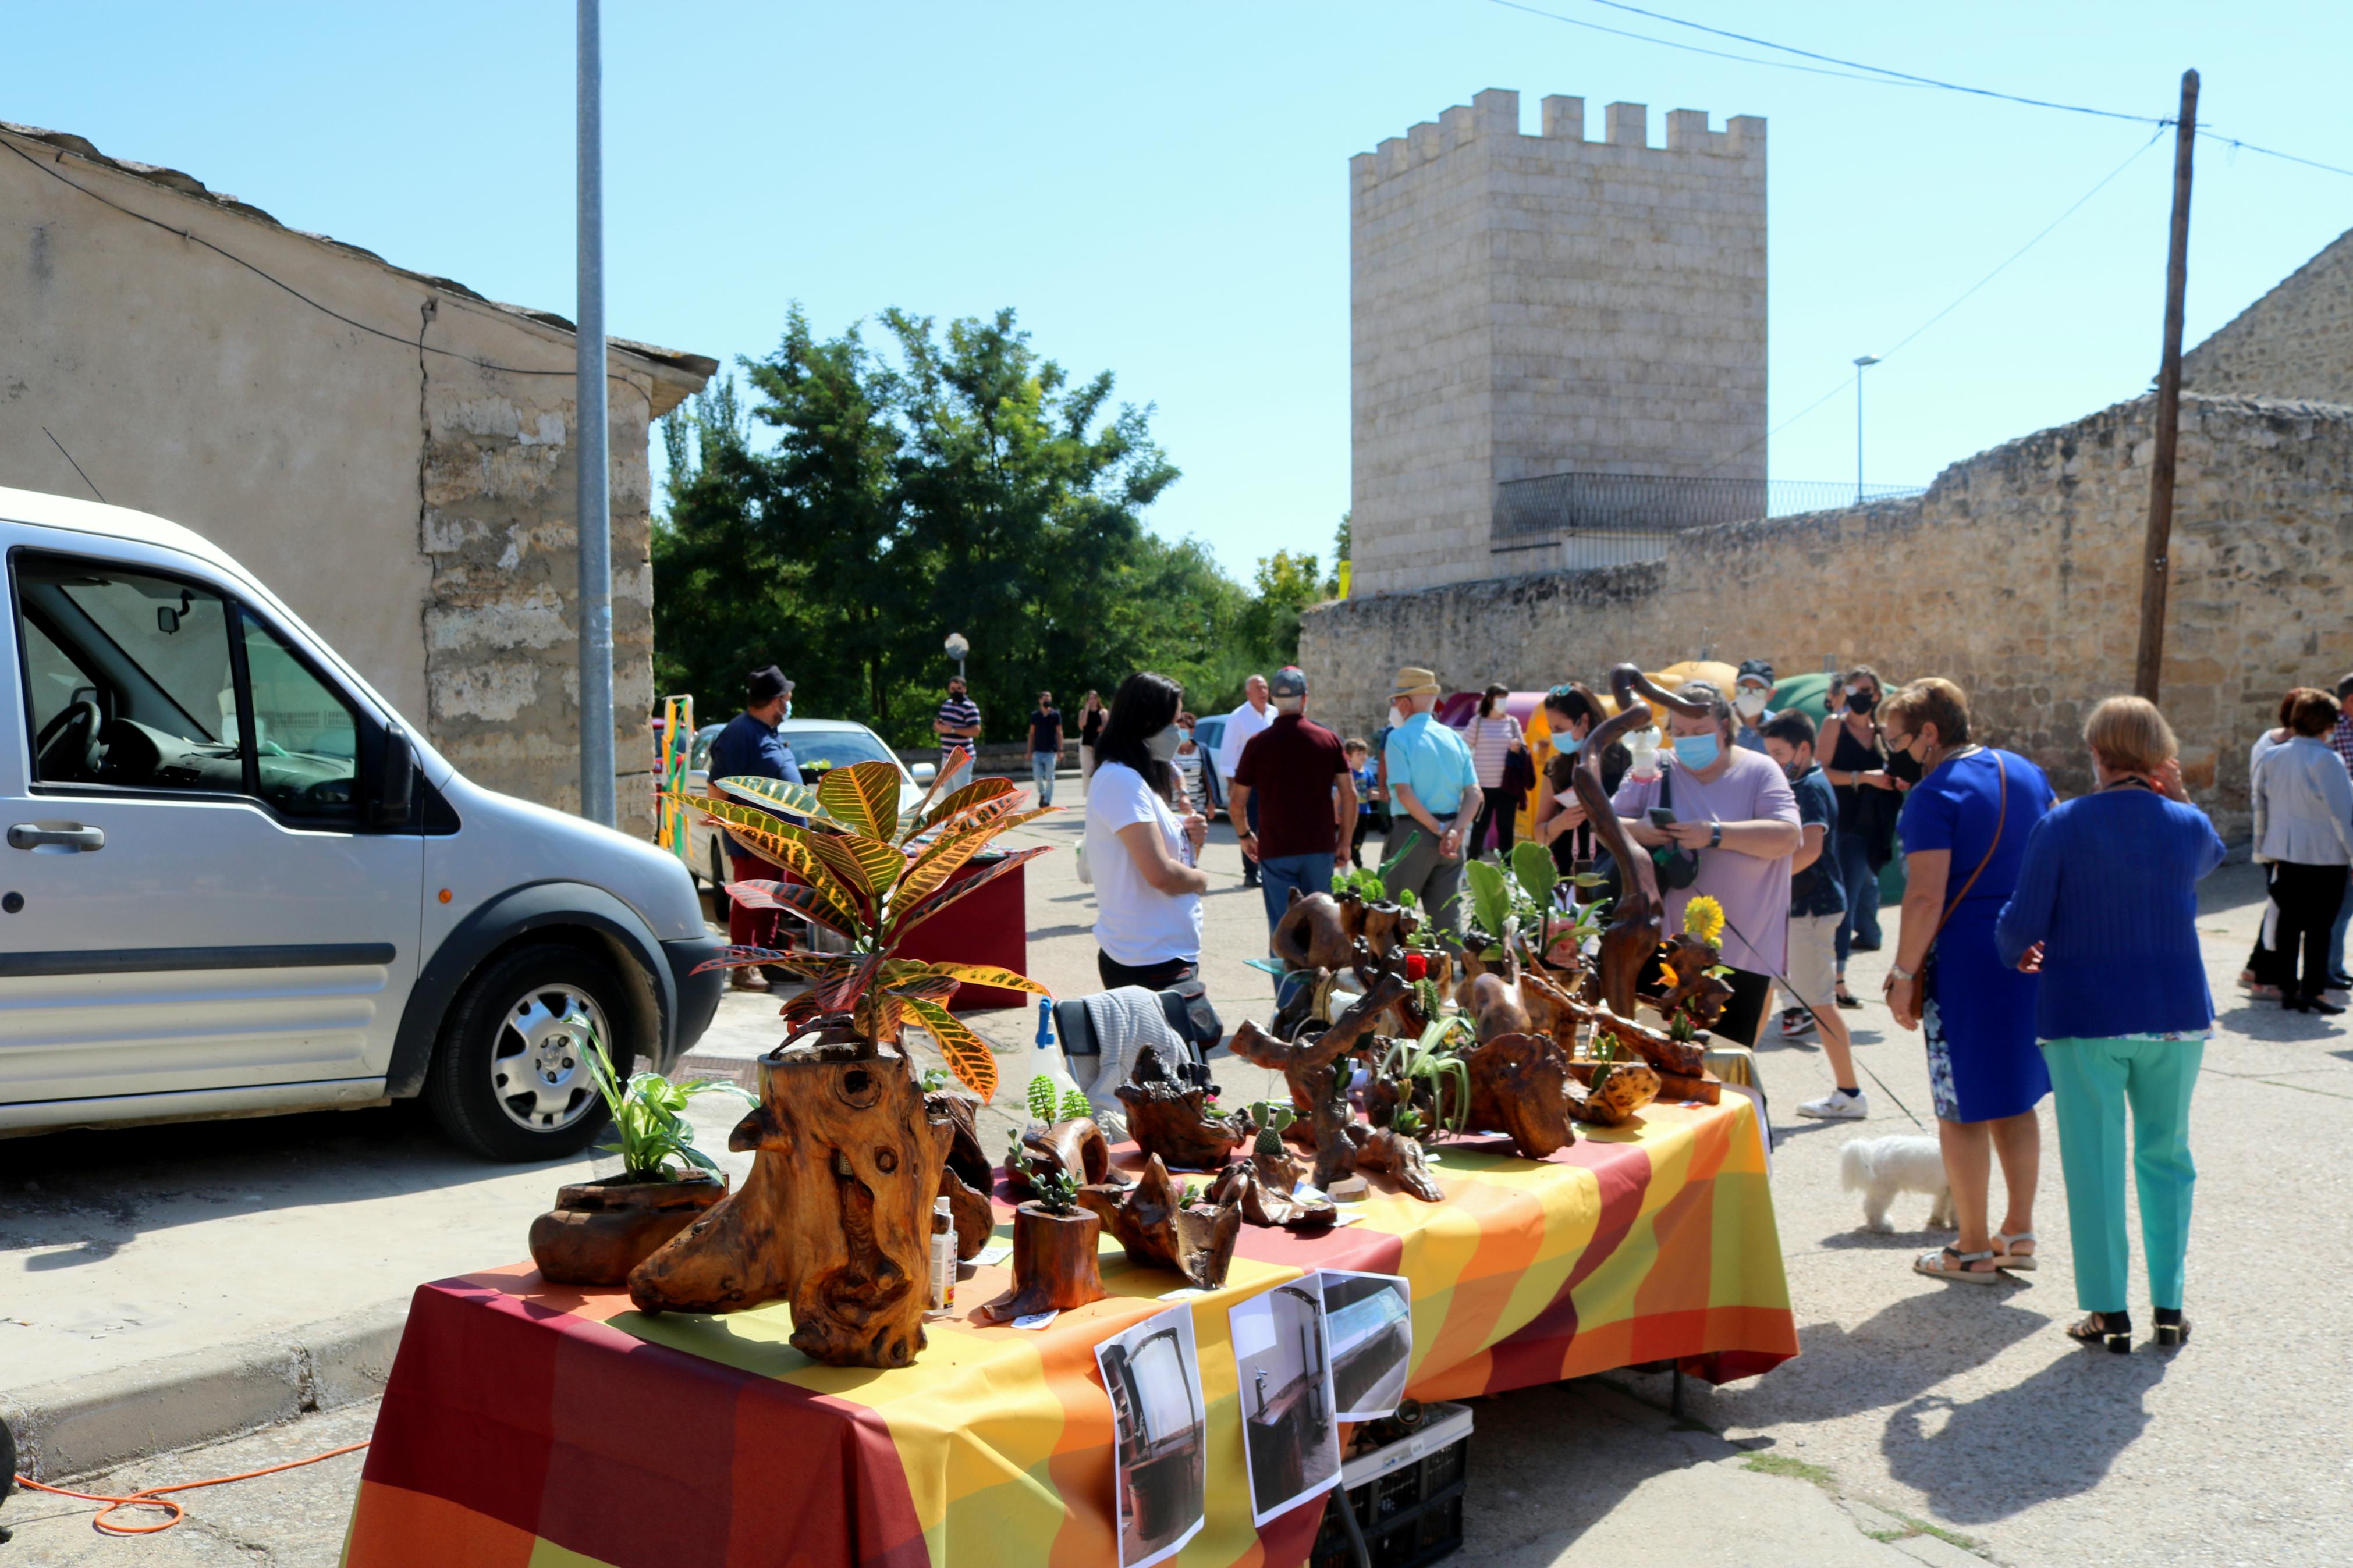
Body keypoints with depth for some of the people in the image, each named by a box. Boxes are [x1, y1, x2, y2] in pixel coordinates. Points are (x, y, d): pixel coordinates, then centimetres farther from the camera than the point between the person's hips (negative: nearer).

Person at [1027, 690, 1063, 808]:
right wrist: (1030, 752, 5)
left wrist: (1060, 750, -4)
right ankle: (1042, 794, 23)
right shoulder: (1035, 716, 6)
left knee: (1049, 778, -1)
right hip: (1038, 751, 1)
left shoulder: (1055, 715, 2)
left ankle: (1048, 801, 7)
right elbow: (1032, 734, 10)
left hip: (1051, 751, -1)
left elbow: (1059, 733, 2)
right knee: (1037, 777, -4)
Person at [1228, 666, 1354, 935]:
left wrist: (1245, 836, 17)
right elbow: (1349, 795, -1)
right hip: (1320, 847, 1)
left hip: (1276, 851, -1)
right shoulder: (1329, 740, 1)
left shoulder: (1258, 744, -3)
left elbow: (1237, 804, 0)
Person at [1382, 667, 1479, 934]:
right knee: (1448, 918, 7)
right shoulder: (1454, 738, 10)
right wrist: (1456, 829, -7)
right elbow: (1474, 793, 2)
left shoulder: (1399, 738, -7)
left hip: (1412, 833, -5)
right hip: (1451, 839, 5)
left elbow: (1404, 793, -16)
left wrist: (1439, 829, -12)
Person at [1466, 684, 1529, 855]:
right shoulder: (1477, 722, 0)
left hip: (1507, 785, 2)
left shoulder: (1513, 722, 7)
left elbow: (1524, 751, 11)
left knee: (1506, 827, 5)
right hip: (1482, 785, -2)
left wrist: (1519, 748, -13)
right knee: (1480, 826, 5)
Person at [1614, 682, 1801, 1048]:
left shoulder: (1758, 771, 3)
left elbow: (1788, 836, -10)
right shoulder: (1653, 772, 9)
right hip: (1666, 946, 2)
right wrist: (1638, 832, -16)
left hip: (1741, 950, -1)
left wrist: (1714, 835, -20)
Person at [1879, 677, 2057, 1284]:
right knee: (2016, 1098, 18)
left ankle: (1973, 1250, 10)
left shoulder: (1934, 796, -15)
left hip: (1965, 961, -8)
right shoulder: (2025, 771, 9)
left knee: (1963, 1111, 3)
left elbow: (1926, 898, -21)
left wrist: (1903, 974, -13)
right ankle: (2019, 1233, 25)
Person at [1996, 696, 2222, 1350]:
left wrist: (2015, 955, 11)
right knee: (2166, 1156, 16)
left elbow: (2020, 923, -10)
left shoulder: (2061, 826, -11)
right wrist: (2177, 796, 13)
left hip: (2085, 1021, -3)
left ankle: (2110, 1313, 11)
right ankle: (2168, 1307, 19)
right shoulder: (2189, 826, -2)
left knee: (2095, 1165, 6)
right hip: (2175, 1016, 3)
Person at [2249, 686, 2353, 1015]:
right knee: (2320, 925, 1)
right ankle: (2313, 990, 0)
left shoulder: (2272, 757, 4)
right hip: (2324, 855, -5)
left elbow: (2260, 805, 10)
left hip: (2285, 852, 5)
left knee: (2289, 921, 11)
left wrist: (2265, 852, 17)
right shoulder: (2326, 760, -14)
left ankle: (2287, 988, 13)